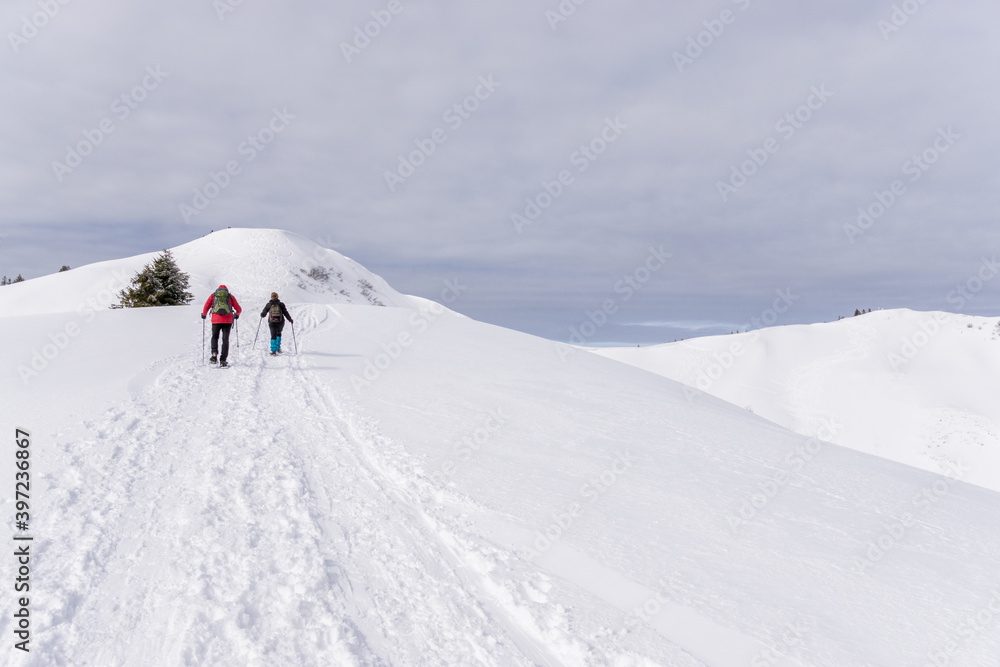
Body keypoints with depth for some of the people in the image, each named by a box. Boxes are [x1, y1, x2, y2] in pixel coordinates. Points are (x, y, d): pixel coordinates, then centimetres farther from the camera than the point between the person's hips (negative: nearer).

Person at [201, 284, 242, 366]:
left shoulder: (213, 295, 13)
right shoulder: (230, 296, 13)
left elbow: (206, 307, 8)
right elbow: (239, 309, 13)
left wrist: (203, 315, 27)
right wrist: (236, 315, 33)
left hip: (216, 320, 0)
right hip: (228, 320, 0)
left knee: (214, 337, 19)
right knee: (225, 340, 5)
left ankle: (214, 353, -6)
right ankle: (222, 361, -1)